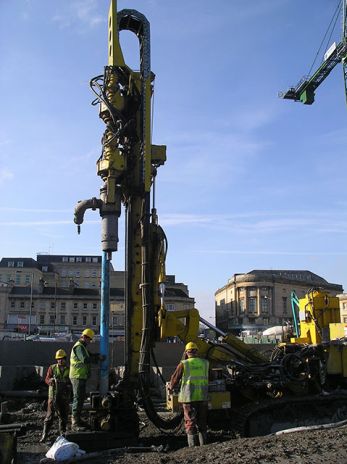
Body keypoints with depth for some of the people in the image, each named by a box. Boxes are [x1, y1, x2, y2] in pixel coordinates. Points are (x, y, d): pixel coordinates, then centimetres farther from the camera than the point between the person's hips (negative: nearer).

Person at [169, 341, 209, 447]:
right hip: (203, 396, 3)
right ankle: (203, 445, 18)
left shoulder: (184, 364, -4)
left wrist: (171, 388, 22)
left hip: (189, 397, -3)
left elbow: (175, 378, 4)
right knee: (202, 422, 14)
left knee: (190, 422, 3)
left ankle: (193, 446, 0)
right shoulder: (205, 363, 5)